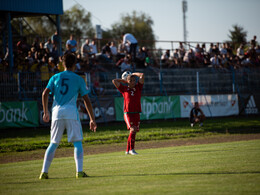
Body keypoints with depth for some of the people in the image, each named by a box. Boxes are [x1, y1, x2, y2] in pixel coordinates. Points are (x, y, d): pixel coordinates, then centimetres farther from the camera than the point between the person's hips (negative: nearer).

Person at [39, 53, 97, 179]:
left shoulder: (55, 77, 13)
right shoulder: (78, 79, 8)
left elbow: (45, 94, 1)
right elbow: (86, 100, 5)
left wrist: (45, 112, 8)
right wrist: (92, 119, 7)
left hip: (57, 112, 3)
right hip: (71, 112, -3)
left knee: (53, 143, 11)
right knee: (77, 142, 2)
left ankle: (44, 172, 7)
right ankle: (79, 171, -10)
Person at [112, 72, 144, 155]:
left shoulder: (138, 87, 10)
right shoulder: (124, 89, 5)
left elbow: (142, 75, 5)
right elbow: (114, 81, 4)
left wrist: (134, 74, 16)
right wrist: (123, 80, 15)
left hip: (136, 114, 3)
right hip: (128, 113, -3)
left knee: (133, 132, 5)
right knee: (133, 130, -19)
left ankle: (128, 150, 18)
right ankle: (131, 149, -13)